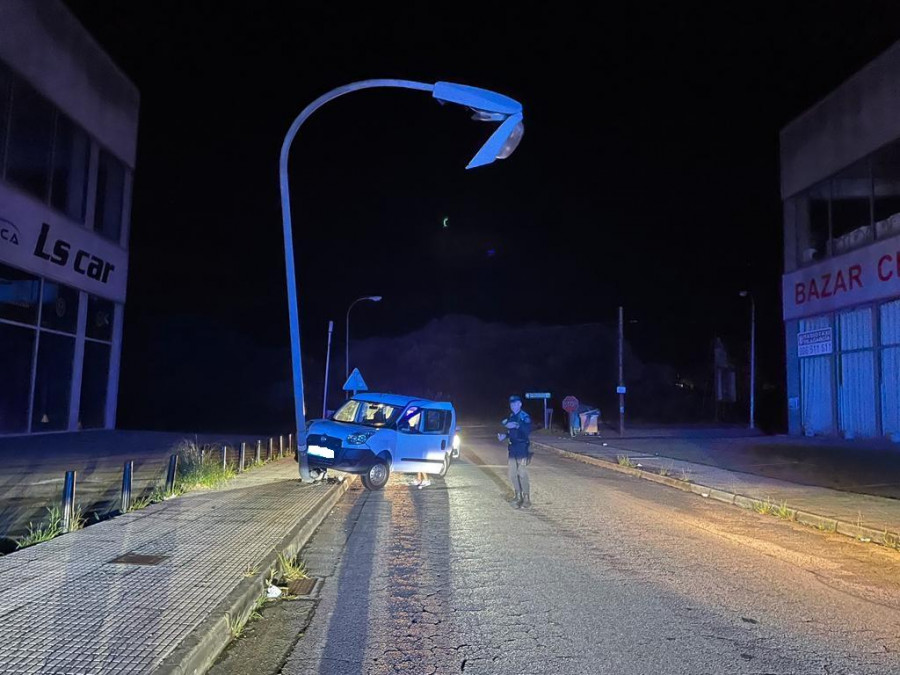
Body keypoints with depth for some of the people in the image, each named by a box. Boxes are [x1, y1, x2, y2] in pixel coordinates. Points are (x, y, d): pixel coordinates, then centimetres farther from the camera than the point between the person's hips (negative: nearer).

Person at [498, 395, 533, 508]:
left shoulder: (524, 417, -11)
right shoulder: (511, 417, 13)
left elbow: (528, 430, -26)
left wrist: (516, 426, -33)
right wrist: (504, 436, 4)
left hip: (522, 449, -8)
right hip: (513, 448, 8)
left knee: (522, 474, -8)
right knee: (512, 474, 11)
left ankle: (527, 499, -2)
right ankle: (518, 496, 24)